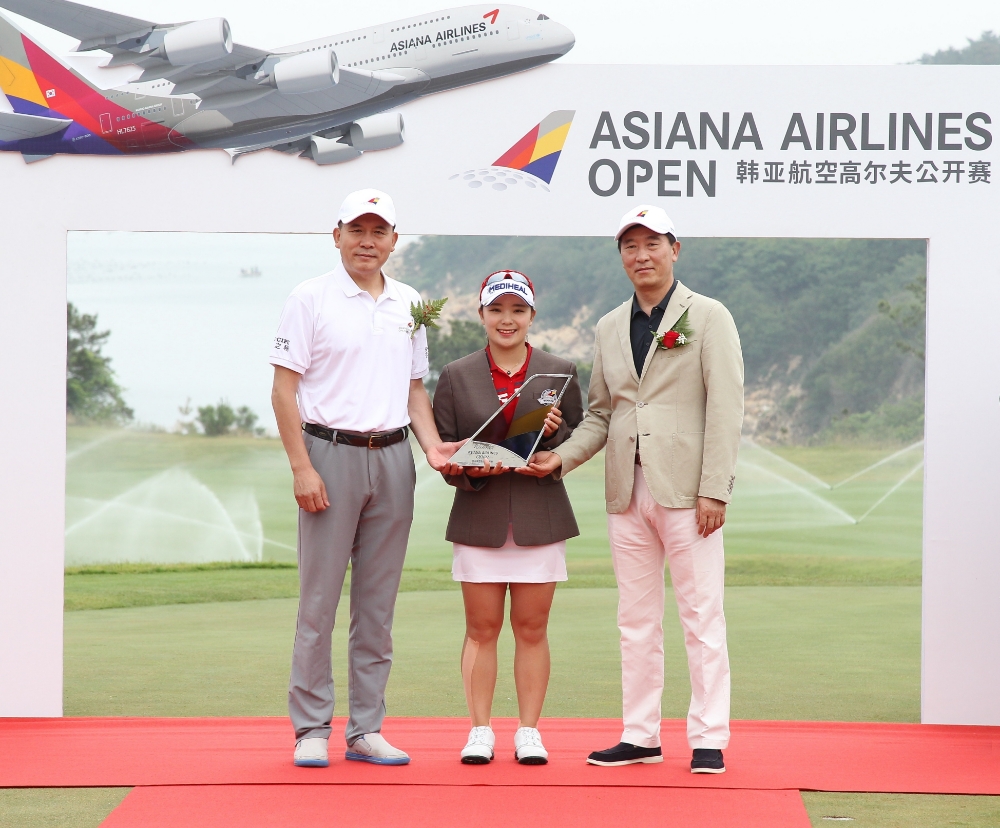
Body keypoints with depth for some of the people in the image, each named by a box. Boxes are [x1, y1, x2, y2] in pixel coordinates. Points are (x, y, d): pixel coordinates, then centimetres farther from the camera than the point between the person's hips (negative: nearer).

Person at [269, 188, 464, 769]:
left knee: (379, 602, 7)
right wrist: (303, 468, -13)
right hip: (330, 453, -5)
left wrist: (433, 445, 2)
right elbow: (284, 390, -5)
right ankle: (312, 728, 3)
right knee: (320, 597, -3)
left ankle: (367, 729, 13)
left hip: (393, 458, 5)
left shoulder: (410, 305, 13)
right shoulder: (311, 298, -2)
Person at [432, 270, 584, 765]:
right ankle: (480, 731, 9)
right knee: (481, 629, 2)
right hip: (479, 517, 0)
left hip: (539, 517, 0)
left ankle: (529, 731, 10)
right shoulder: (456, 377, 7)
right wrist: (469, 468, -14)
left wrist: (555, 433, -10)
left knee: (531, 628, 3)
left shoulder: (560, 372, 7)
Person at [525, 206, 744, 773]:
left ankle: (709, 740, -1)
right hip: (628, 492, 5)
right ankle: (641, 737, 14)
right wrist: (562, 457, 1)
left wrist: (714, 490, -14)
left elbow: (726, 409, -6)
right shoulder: (610, 327, 17)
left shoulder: (708, 317, 1)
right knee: (637, 621, 8)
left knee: (702, 616, -4)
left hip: (685, 490, -5)